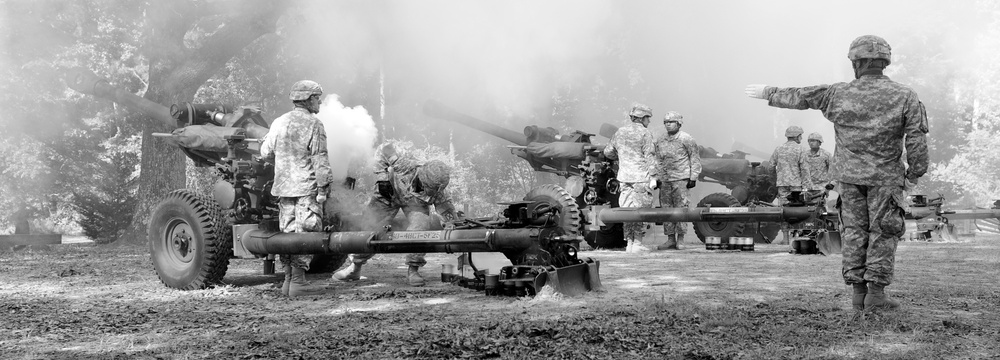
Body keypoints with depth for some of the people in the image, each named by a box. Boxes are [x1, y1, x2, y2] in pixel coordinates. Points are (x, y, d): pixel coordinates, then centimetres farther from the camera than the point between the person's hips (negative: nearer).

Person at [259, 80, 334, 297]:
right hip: (306, 188, -7)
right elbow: (320, 159, -12)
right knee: (306, 232, -4)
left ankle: (288, 280, 15)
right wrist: (323, 188, -10)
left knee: (287, 232, 11)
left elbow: (265, 153, 17)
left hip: (283, 187, 7)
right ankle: (298, 282, -6)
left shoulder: (279, 122, 11)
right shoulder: (313, 124, -8)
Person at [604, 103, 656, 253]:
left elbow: (607, 152, 19)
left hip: (624, 177, 5)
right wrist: (652, 177, -10)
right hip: (641, 177, -5)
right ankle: (637, 243, -1)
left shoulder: (619, 132, 12)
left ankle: (629, 243, 11)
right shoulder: (645, 134, -6)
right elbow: (649, 157, -10)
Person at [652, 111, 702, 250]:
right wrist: (656, 178, 14)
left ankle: (680, 239, 0)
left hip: (681, 179, -5)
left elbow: (695, 159, 1)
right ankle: (670, 239, 9)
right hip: (664, 180, 5)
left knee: (681, 208, -7)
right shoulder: (659, 141, 14)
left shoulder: (686, 139, -1)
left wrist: (693, 177, -5)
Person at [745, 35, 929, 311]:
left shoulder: (839, 94, -5)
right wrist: (913, 174, 3)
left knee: (854, 229, 9)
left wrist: (768, 93, 21)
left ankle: (858, 291, 10)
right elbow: (917, 140, -8)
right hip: (885, 175, -1)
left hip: (849, 174, 2)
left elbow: (798, 97, 6)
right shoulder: (905, 97, -6)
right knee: (882, 232, 4)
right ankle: (876, 292, 0)